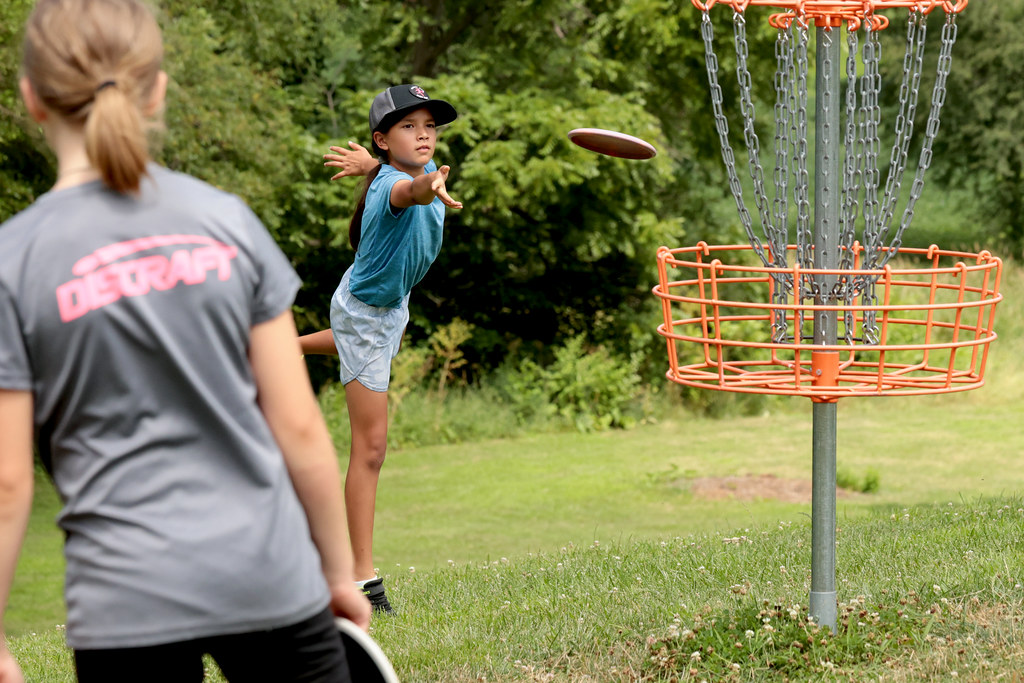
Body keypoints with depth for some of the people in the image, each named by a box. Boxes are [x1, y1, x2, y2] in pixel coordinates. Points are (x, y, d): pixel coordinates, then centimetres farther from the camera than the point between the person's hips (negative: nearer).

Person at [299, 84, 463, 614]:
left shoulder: (420, 167, -13)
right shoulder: (390, 186, -37)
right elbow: (407, 191, -63)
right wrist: (430, 188, -83)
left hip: (393, 301, 9)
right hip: (364, 312, -9)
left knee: (381, 347, 44)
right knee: (370, 449, -10)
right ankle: (363, 577, -7)